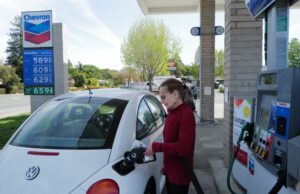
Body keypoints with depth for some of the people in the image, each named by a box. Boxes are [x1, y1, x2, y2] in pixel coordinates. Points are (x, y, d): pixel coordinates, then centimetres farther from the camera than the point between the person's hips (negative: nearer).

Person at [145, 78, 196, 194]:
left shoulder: (186, 115, -22)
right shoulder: (172, 112, 5)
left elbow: (182, 147, -27)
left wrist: (156, 147, -24)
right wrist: (166, 163, 14)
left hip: (180, 173, -8)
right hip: (170, 170, 8)